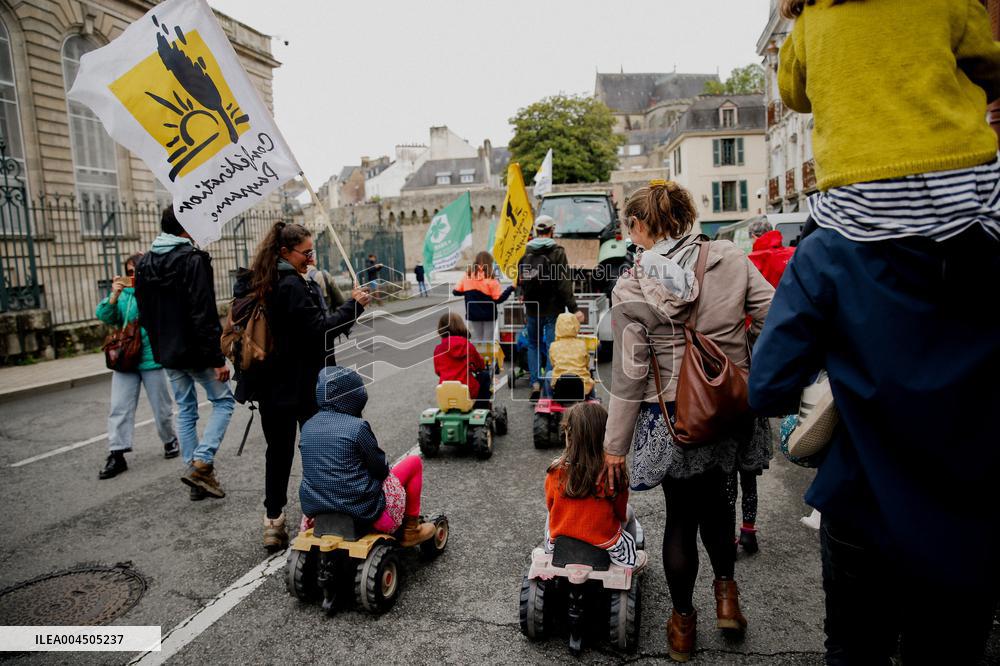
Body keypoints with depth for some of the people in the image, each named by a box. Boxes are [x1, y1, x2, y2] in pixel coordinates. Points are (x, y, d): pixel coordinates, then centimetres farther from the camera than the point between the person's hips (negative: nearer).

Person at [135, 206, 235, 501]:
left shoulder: (144, 264, 9)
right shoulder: (193, 259, -16)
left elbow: (144, 313, 14)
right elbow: (204, 315, -21)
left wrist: (159, 346, 22)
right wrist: (217, 358, -19)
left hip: (168, 353, 7)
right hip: (196, 351, -7)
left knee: (185, 411, 13)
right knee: (223, 401, 8)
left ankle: (197, 477, 18)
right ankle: (201, 463, -5)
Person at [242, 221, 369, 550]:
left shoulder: (261, 282, 10)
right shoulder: (293, 285, -18)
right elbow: (319, 330, -19)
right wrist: (353, 305, -13)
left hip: (270, 384, 8)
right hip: (302, 384, -8)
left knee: (278, 450, 13)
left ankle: (273, 522, 21)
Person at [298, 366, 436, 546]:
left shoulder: (307, 427, 1)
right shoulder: (358, 426, -17)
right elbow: (380, 468, -8)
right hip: (363, 514, -7)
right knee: (414, 462, 9)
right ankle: (411, 530, 18)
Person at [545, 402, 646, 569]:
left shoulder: (555, 471, -17)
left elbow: (550, 507, 1)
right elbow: (620, 513, -4)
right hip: (604, 548, -1)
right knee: (629, 511, 28)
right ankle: (633, 558, 41)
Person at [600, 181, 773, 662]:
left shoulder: (631, 289, -12)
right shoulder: (731, 259, -6)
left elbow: (629, 377, -11)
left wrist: (615, 446, -2)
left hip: (673, 420, -2)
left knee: (681, 515, 16)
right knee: (713, 498, 29)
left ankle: (683, 622, 33)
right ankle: (726, 588, 27)